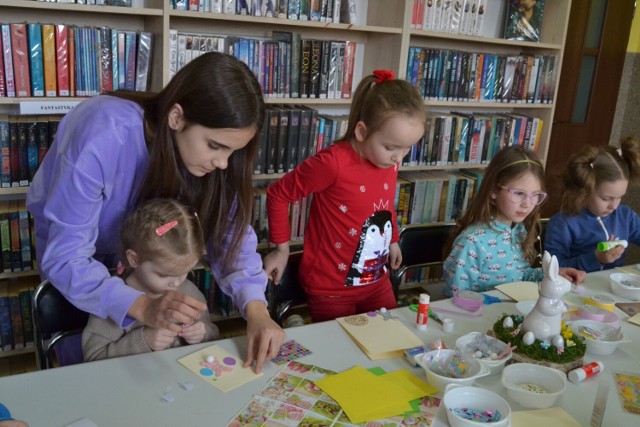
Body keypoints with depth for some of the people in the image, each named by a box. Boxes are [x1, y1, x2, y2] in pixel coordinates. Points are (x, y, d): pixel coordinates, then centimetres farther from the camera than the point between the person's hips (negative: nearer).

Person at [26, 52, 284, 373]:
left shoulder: (206, 143, -25)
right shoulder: (103, 138, -40)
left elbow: (231, 234, -22)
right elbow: (64, 258, -37)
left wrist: (255, 308, -39)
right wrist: (142, 306, -53)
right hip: (66, 243, -3)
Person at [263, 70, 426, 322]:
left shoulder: (390, 162, -5)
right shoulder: (333, 162, -25)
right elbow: (278, 194, -14)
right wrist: (282, 249, -7)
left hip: (377, 281, 6)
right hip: (331, 287, -6)